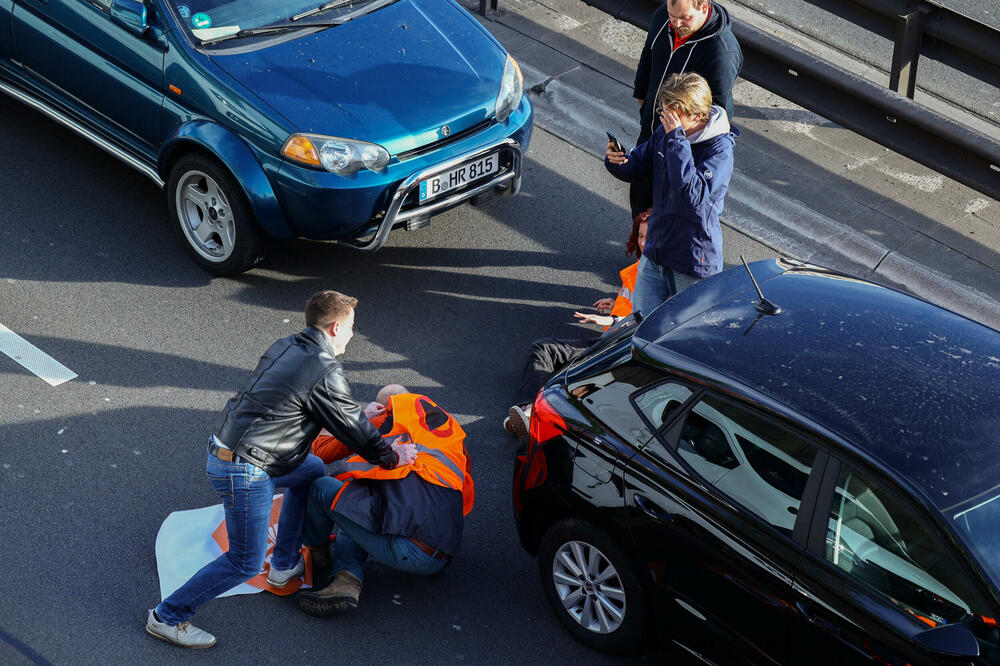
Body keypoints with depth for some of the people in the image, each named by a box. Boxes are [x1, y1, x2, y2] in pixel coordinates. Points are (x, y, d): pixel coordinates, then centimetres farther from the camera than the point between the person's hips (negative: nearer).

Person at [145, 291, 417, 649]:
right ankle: (168, 616, 10)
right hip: (244, 474, -10)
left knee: (312, 471, 28)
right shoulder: (326, 373, -18)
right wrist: (394, 456, 10)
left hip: (223, 451, 10)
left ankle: (284, 563, 34)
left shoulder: (285, 347, 8)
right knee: (245, 563, 2)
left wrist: (361, 414, 34)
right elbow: (355, 432, -7)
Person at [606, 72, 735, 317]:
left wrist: (677, 140, -33)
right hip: (655, 251, 6)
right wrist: (617, 161, -13)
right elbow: (635, 168, 12)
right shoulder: (664, 132, -1)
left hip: (694, 261, -6)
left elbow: (693, 195, -34)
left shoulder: (719, 149, -21)